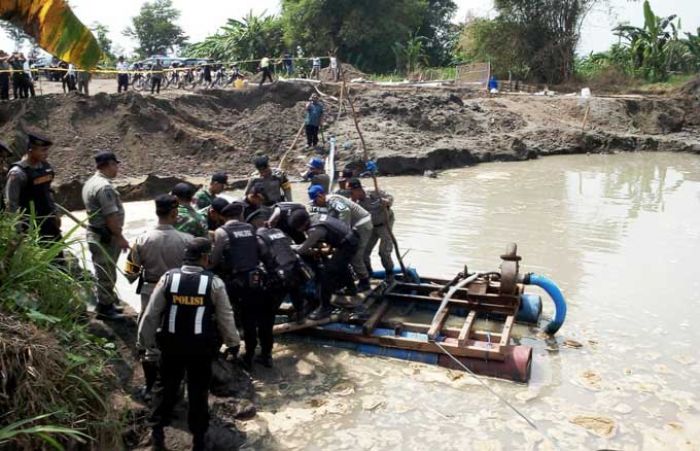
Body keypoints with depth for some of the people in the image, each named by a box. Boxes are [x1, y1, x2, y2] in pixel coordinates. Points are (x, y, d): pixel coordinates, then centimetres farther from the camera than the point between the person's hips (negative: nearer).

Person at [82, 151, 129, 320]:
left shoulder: (91, 182, 11)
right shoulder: (104, 186, -22)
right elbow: (111, 216, -25)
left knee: (104, 272, 20)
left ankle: (106, 303, 32)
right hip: (105, 237, -11)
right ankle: (105, 308, 12)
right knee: (106, 273, 1)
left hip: (95, 233, 11)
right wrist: (120, 237, -18)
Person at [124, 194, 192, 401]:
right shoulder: (186, 241, -17)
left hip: (150, 295, 1)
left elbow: (130, 273, -5)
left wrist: (137, 280, 17)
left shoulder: (143, 240, -11)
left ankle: (150, 386, 28)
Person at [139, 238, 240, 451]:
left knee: (166, 385, 19)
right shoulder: (214, 283, -11)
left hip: (171, 343, 1)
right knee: (199, 389, 12)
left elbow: (151, 312, -2)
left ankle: (157, 430, 23)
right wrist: (233, 343, 10)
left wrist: (146, 339, 12)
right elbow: (225, 317, -4)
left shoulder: (168, 278, -7)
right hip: (202, 346, -1)